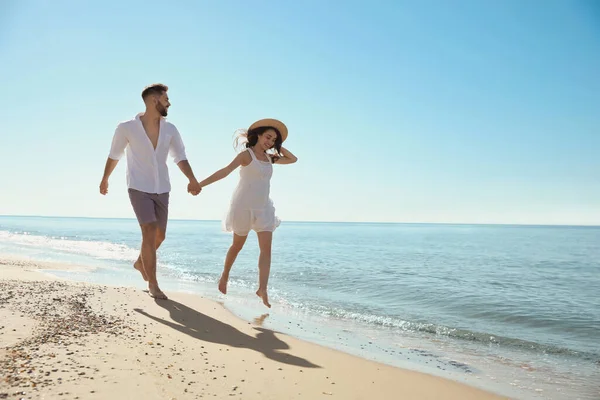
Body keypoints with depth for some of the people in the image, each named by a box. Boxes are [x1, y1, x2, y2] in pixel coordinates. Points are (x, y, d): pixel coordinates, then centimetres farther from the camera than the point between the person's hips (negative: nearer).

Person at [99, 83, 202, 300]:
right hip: (138, 188, -4)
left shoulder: (170, 130, 0)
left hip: (162, 189, 4)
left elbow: (180, 157, -3)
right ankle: (153, 284, -1)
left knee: (159, 235, 13)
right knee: (149, 233, -13)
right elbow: (114, 156, 5)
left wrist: (192, 180, -19)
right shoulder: (126, 128, -8)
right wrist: (104, 180, 16)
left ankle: (140, 262, 42)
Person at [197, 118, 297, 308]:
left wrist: (277, 146, 7)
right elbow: (225, 171, -18)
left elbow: (293, 159, 18)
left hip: (263, 207, 6)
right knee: (237, 245, 9)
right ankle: (224, 276, 33)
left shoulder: (270, 157, 11)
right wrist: (200, 184, -28)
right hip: (244, 205, -6)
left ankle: (262, 289, -9)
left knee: (266, 247, -8)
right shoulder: (246, 154, -9)